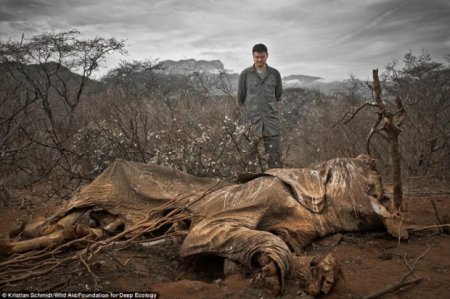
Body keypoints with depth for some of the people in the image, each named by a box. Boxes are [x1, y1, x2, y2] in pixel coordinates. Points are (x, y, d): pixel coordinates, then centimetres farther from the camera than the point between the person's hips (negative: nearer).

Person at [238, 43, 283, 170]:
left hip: (271, 119, 1)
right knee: (250, 154, 1)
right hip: (252, 120, -1)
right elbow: (240, 97, 9)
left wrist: (271, 107, 13)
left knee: (275, 154, -2)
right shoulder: (245, 74, 2)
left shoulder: (275, 74, 7)